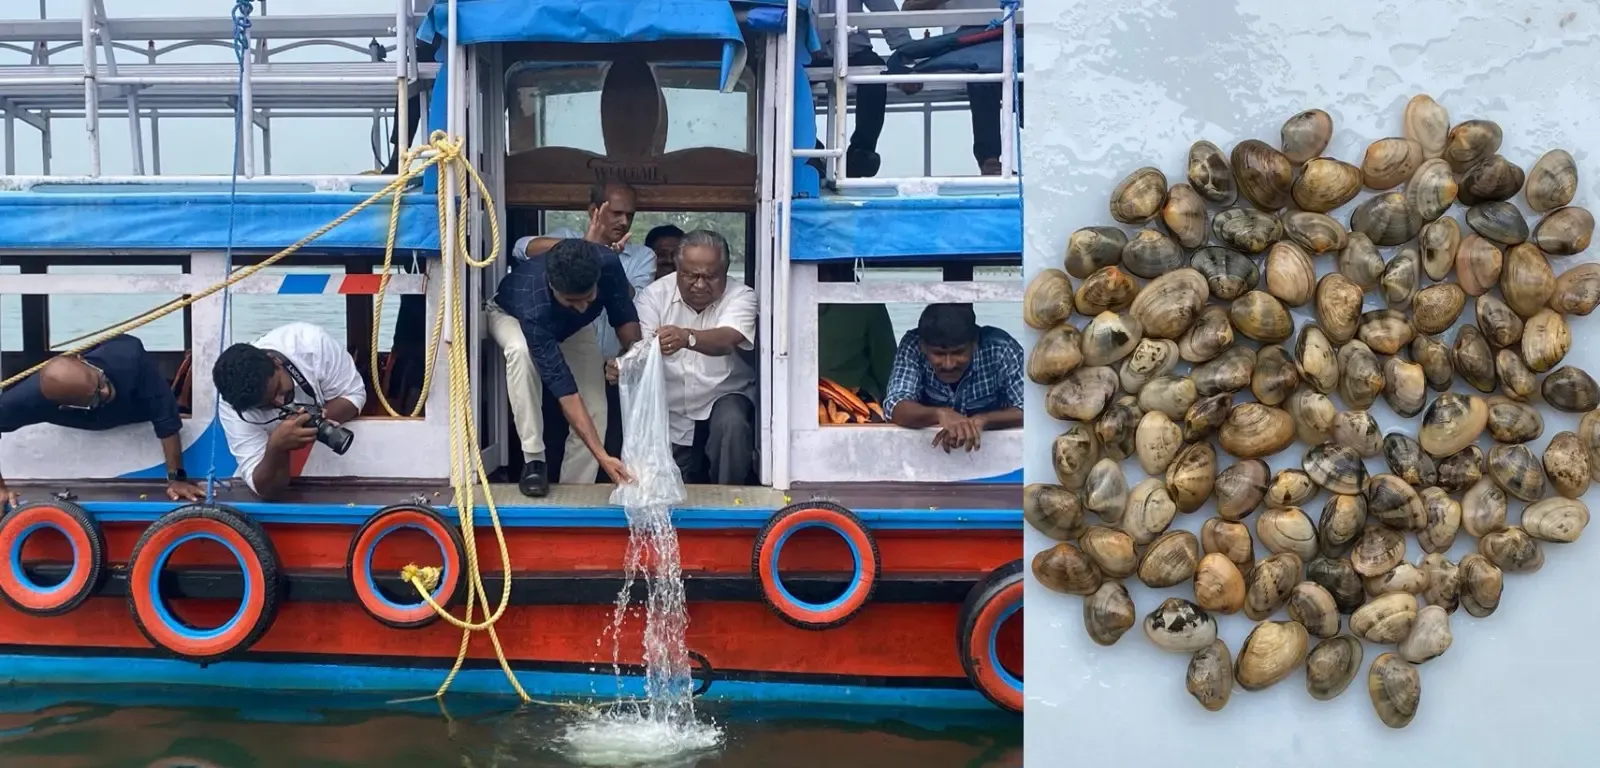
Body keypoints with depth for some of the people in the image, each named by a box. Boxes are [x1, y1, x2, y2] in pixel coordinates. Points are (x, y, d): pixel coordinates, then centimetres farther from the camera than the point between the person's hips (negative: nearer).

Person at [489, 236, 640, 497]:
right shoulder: (534, 310, -46)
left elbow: (624, 317, -16)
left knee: (595, 411, -12)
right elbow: (564, 389, -47)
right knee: (521, 350, -39)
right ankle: (533, 460, -27)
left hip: (572, 327, 4)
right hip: (511, 315, -4)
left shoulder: (607, 263, -37)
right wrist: (602, 456, -51)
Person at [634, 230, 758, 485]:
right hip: (671, 415, 2)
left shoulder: (740, 296, -15)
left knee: (732, 424, -33)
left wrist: (688, 338, -56)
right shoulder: (656, 295, -10)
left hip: (724, 396, -2)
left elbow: (726, 339, -34)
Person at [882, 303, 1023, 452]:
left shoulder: (1000, 349, -17)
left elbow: (1028, 410, -21)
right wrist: (940, 414, -38)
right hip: (929, 449, 1)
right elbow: (895, 408, -22)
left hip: (993, 448, -1)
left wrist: (980, 420, -35)